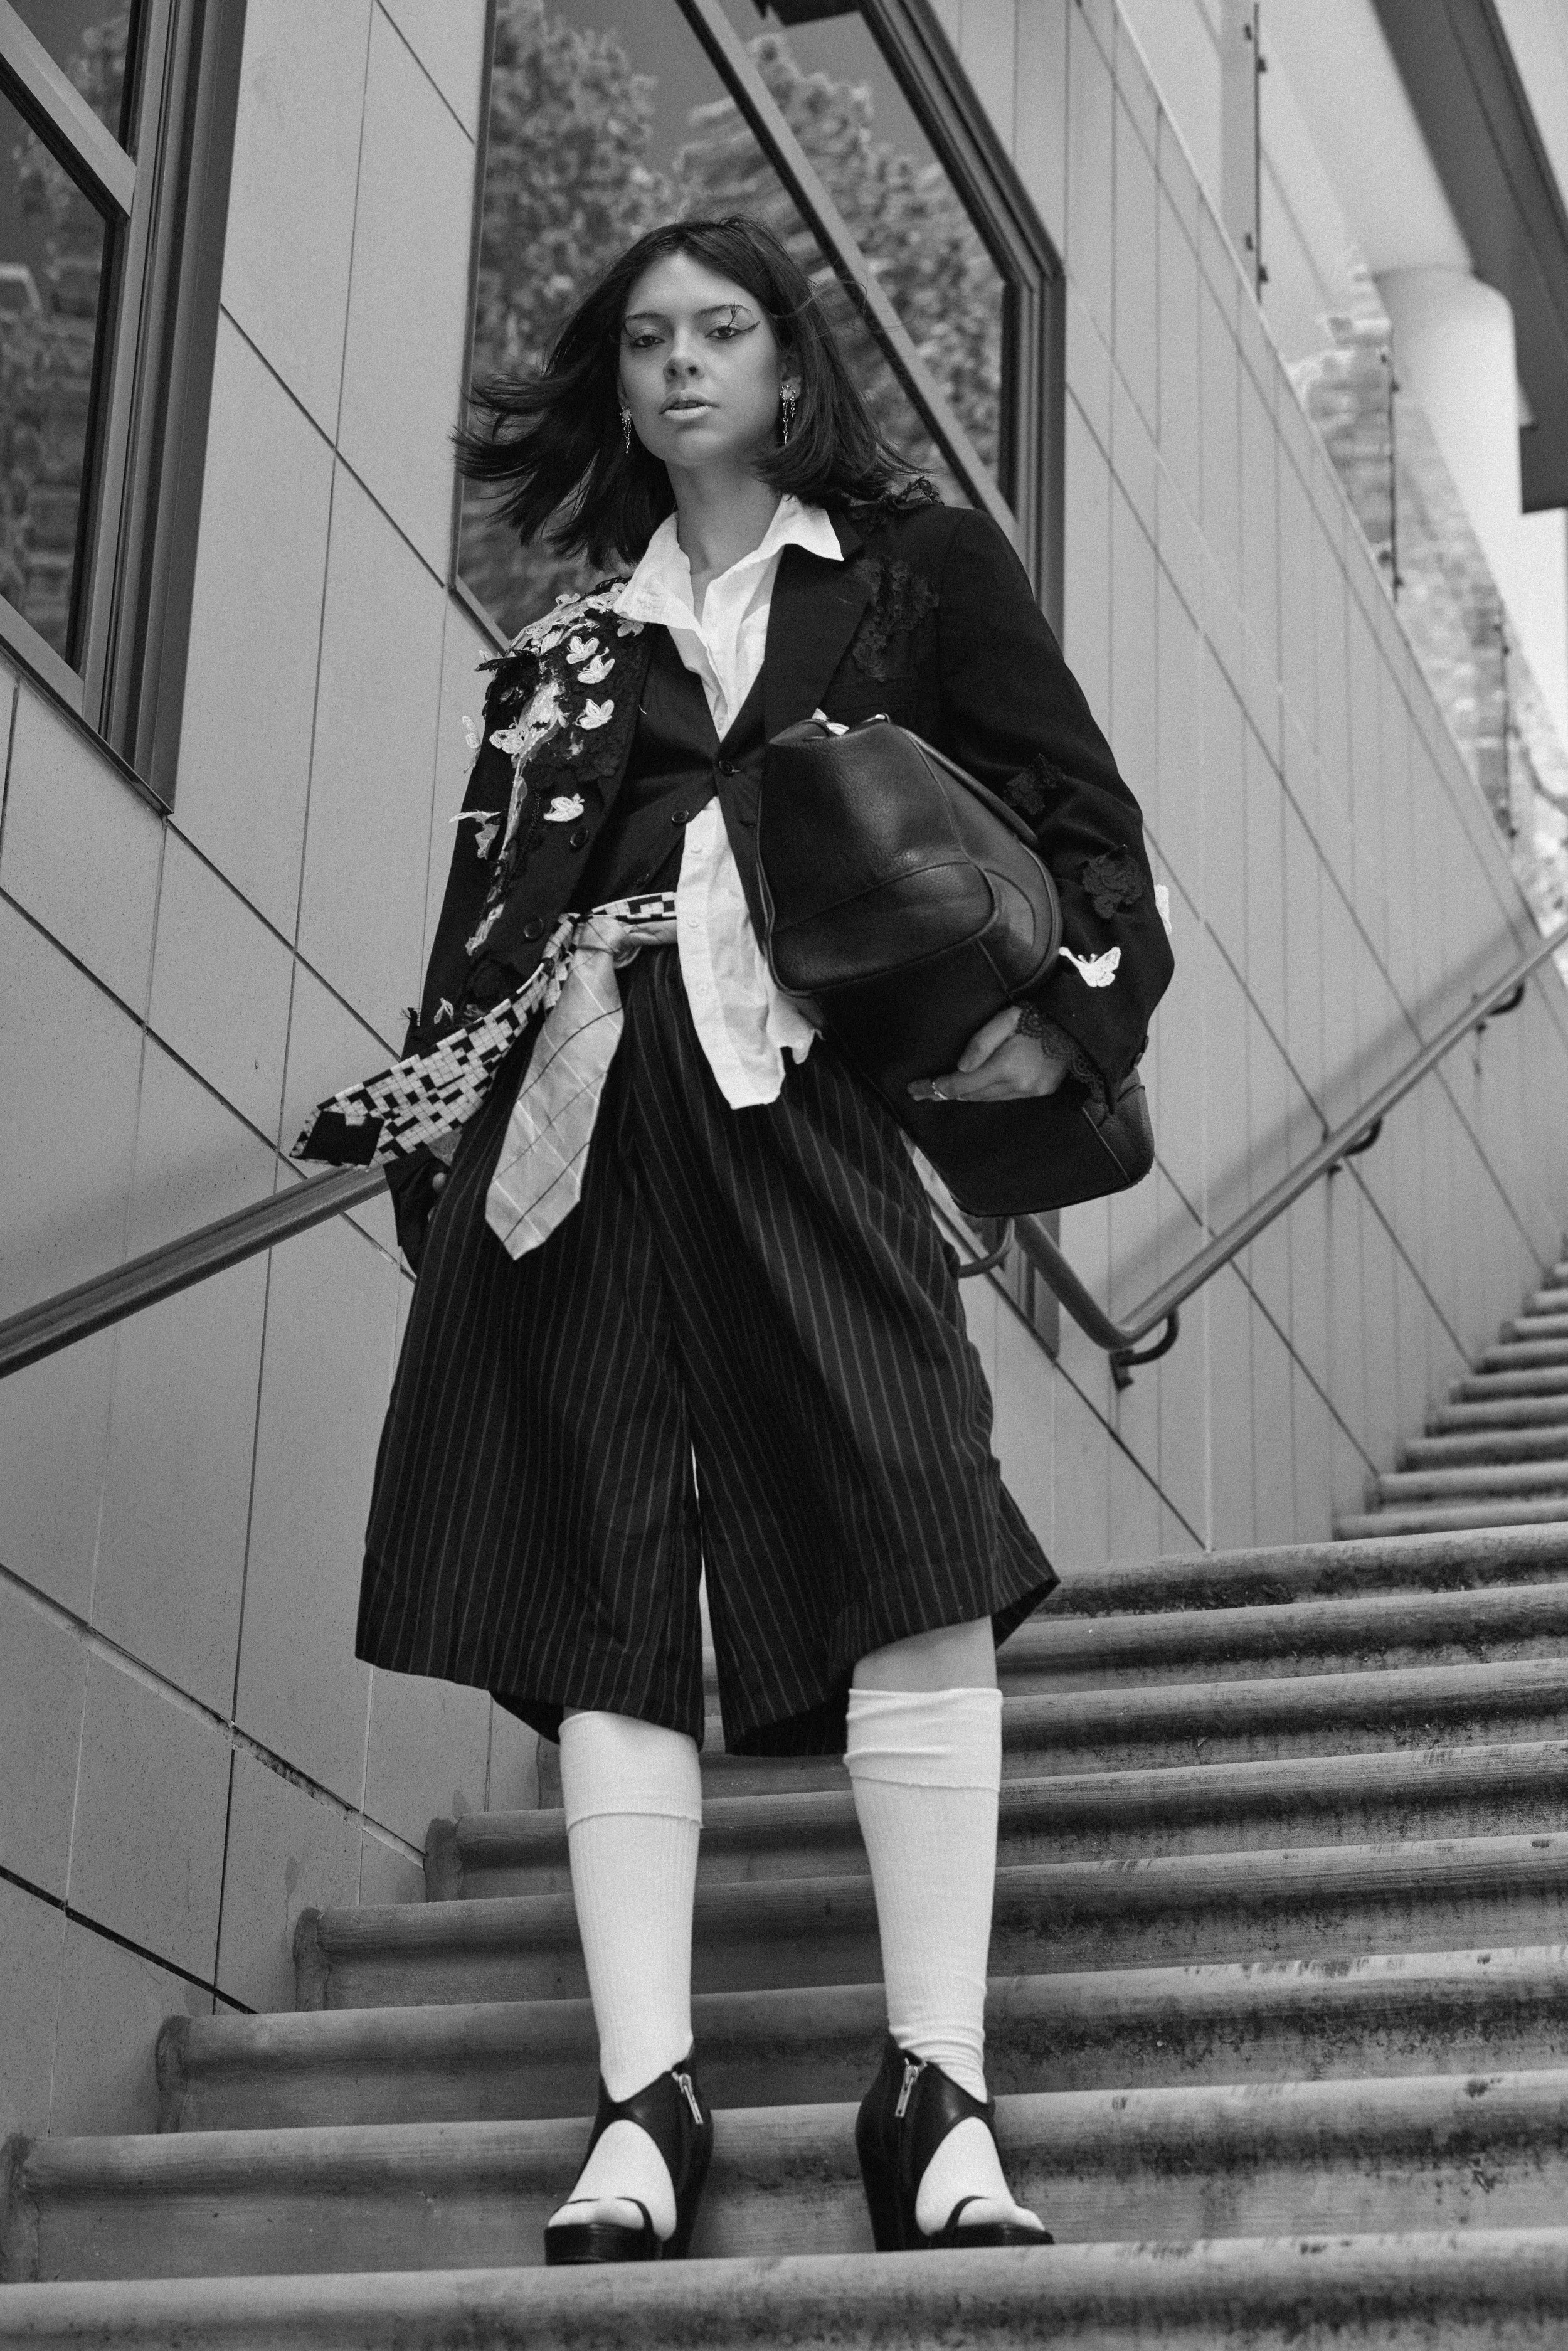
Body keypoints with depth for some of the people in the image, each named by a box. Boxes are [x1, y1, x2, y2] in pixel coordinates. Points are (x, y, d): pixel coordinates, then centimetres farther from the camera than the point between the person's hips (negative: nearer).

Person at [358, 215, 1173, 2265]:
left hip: (799, 1093, -3)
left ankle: (935, 2093, -16)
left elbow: (1083, 816, 10)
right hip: (577, 1129, 3)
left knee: (915, 1547, -17)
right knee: (607, 1595, -5)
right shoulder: (562, 650, 24)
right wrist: (433, 1133, 8)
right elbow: (483, 916, 20)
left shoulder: (922, 565, 17)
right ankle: (643, 2101, -7)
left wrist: (1069, 1013, -7)